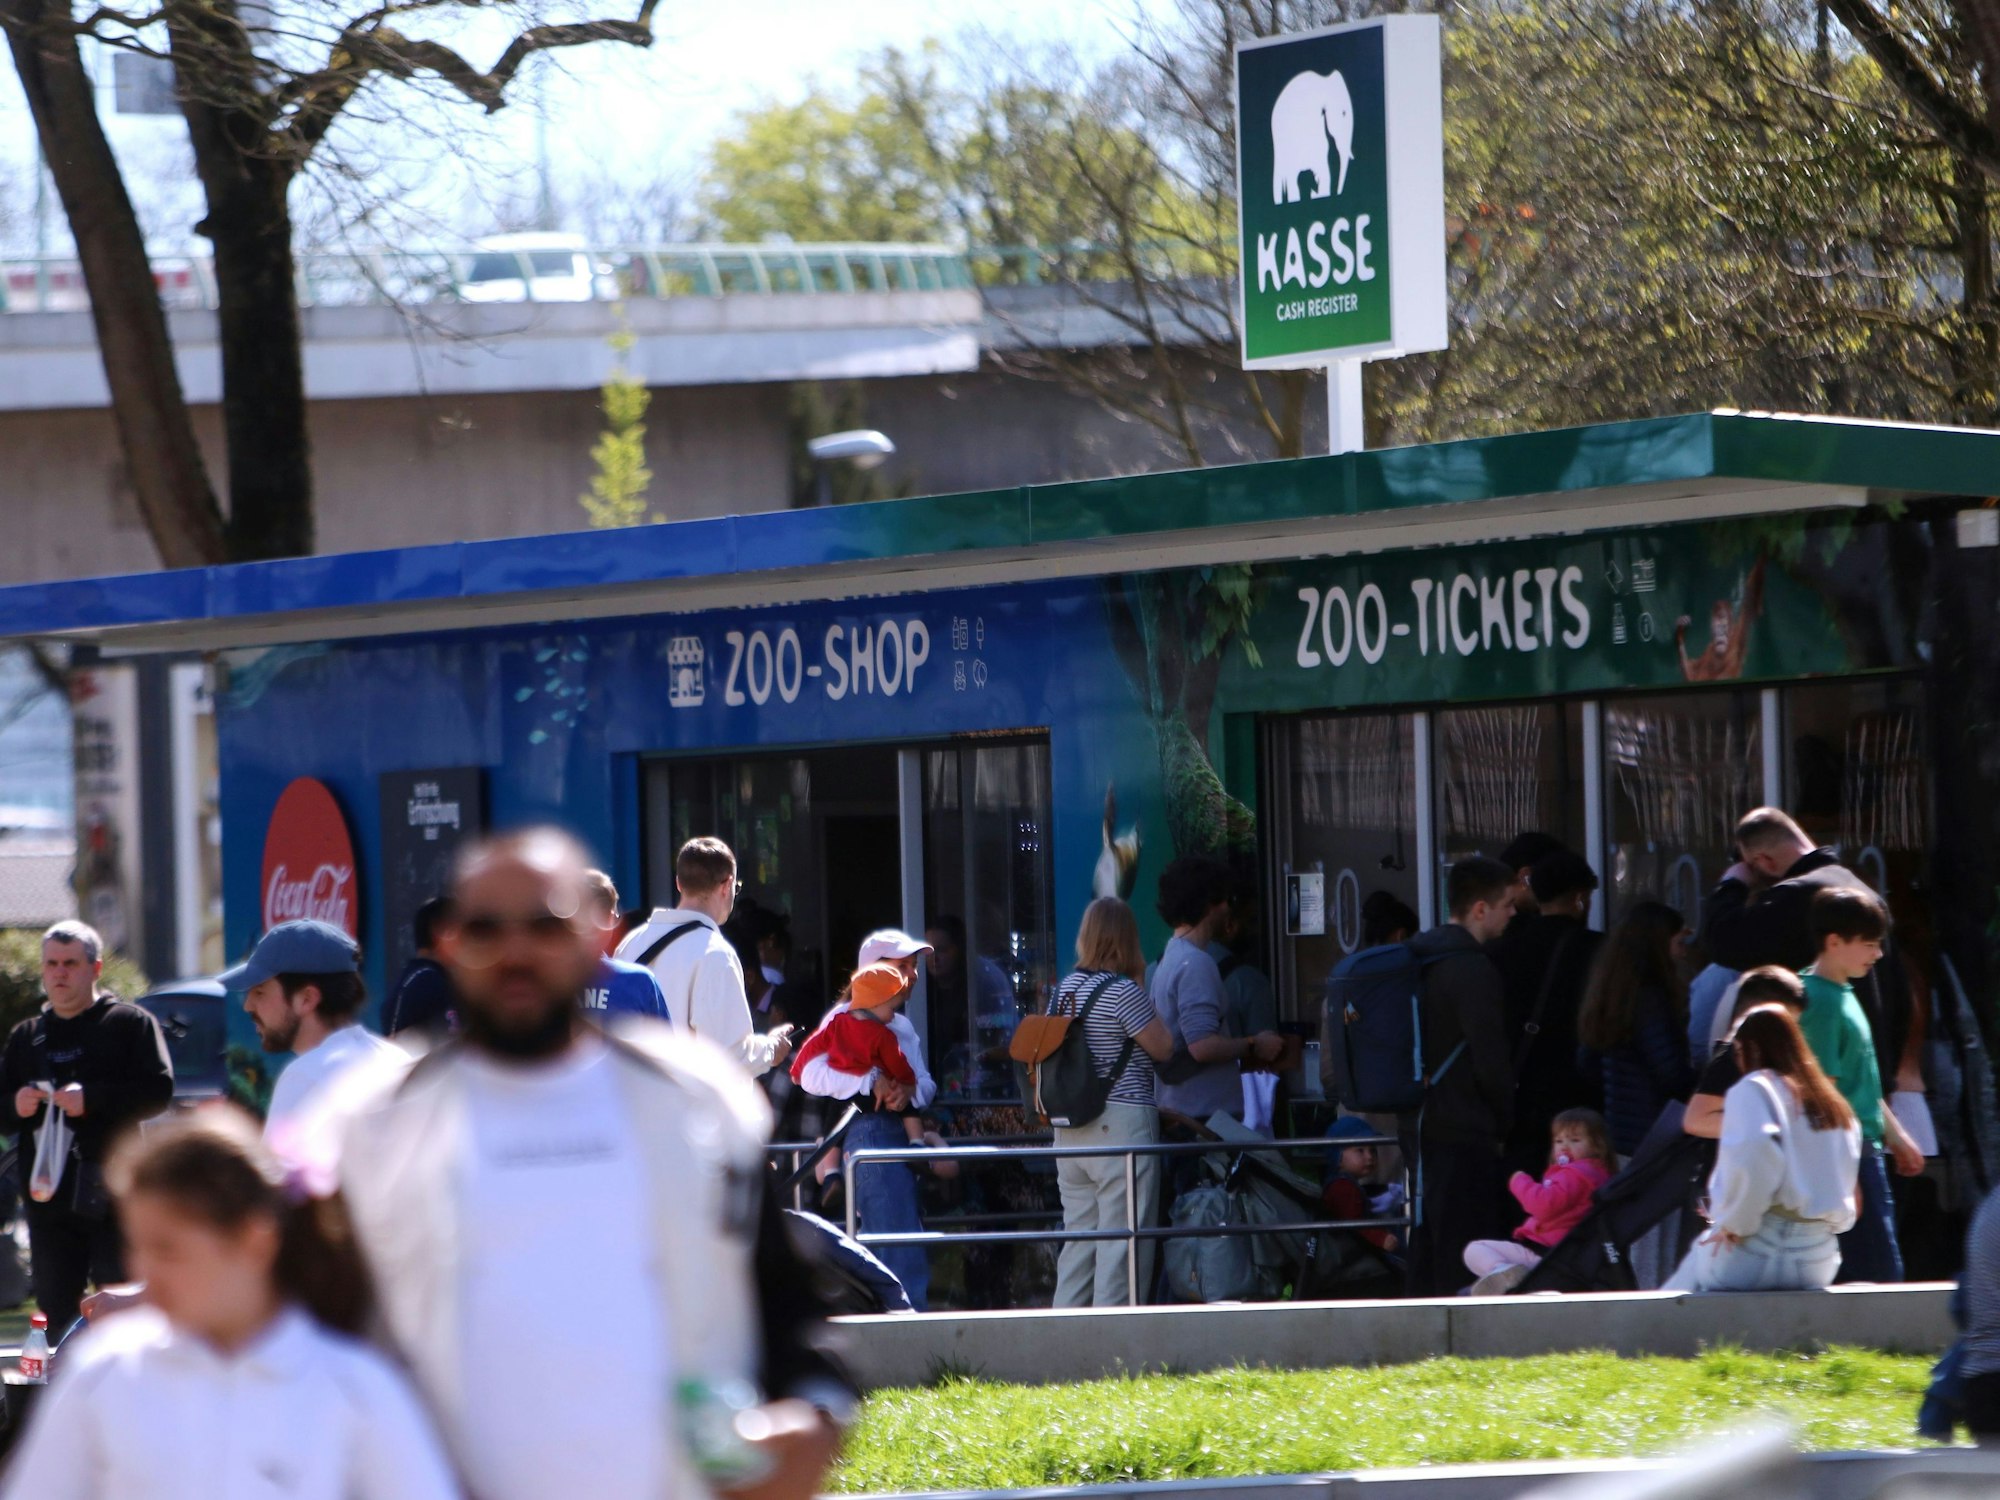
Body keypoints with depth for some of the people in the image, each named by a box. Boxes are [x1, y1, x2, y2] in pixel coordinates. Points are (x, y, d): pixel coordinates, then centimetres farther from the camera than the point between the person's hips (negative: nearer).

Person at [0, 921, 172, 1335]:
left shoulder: (129, 1024, 3)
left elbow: (158, 1092, -9)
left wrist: (92, 1099, -19)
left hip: (111, 1194, -5)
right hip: (47, 1196, 5)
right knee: (55, 1307, 7)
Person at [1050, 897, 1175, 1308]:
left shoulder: (1065, 988, 9)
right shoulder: (1122, 991, -13)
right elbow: (1164, 1049, -4)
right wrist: (1142, 988, 0)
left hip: (1071, 1131, 7)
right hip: (1122, 1124, -7)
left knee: (1078, 1235, 12)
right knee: (1122, 1242, -4)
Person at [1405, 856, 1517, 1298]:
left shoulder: (1421, 958, 13)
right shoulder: (1472, 971, -15)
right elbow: (1492, 1064, -16)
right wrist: (1505, 1123, 0)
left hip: (1425, 1125, 9)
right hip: (1465, 1138, -9)